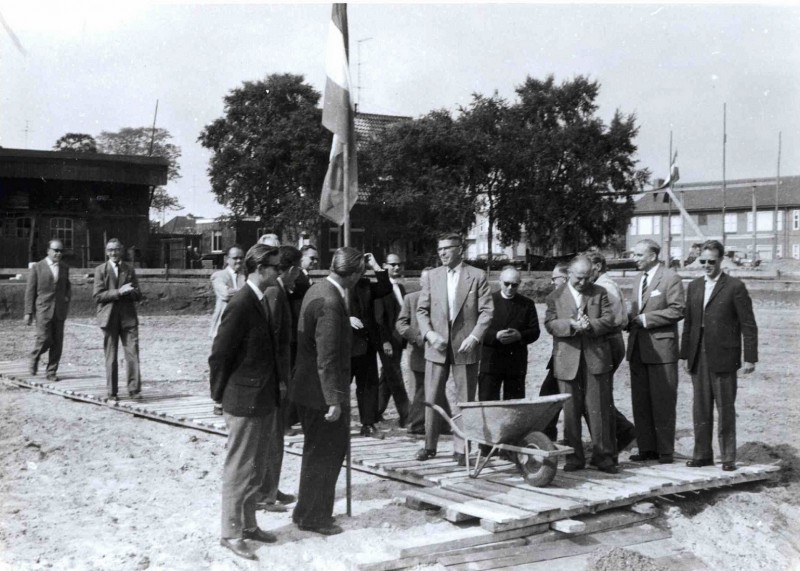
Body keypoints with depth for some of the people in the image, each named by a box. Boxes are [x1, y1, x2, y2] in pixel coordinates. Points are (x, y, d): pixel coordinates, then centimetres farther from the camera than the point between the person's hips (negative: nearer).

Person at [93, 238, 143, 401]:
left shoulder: (130, 269, 12)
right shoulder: (100, 270, 5)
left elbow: (137, 295, 9)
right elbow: (97, 296, -5)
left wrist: (126, 292, -13)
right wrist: (118, 292, -15)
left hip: (128, 317, 2)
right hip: (109, 317, -1)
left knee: (132, 353, -8)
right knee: (111, 357, 3)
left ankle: (134, 389, -6)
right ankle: (112, 392, 10)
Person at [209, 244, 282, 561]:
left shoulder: (261, 301, 9)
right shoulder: (241, 304, -20)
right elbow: (219, 355, -17)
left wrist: (275, 388, 14)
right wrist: (221, 395, -8)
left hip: (264, 400, 9)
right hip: (244, 402, -9)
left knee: (256, 469, 19)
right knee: (239, 470, 3)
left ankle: (248, 524, 32)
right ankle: (230, 533, 16)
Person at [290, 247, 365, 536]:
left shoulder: (318, 289, 5)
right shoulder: (330, 303, -25)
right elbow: (327, 359, -27)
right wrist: (334, 400, -24)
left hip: (308, 388, 10)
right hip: (320, 392, -10)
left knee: (319, 452, 21)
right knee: (323, 455, 5)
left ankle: (309, 511, 34)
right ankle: (312, 516, 18)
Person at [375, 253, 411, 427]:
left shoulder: (401, 288, 13)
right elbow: (379, 317, -15)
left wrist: (405, 339, 12)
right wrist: (385, 341, -19)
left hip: (398, 340, 8)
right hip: (387, 340, -8)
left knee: (387, 378, 14)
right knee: (395, 378, -3)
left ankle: (376, 413, 25)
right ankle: (405, 417, 0)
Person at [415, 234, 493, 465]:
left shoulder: (477, 276, 0)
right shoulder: (431, 276, 7)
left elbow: (486, 311, -2)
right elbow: (421, 310, 7)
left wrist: (474, 337, -14)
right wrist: (429, 334, -9)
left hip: (465, 347, -2)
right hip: (437, 346, 2)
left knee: (464, 399, 3)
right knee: (432, 398, 5)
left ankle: (460, 449, 10)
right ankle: (430, 445, 17)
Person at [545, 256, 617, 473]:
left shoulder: (599, 293, 9)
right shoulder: (555, 297, 8)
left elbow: (609, 320, 0)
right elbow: (550, 324, -2)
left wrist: (590, 325, -18)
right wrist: (571, 325, -18)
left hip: (595, 358, 0)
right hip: (567, 361, 0)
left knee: (599, 409, 0)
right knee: (570, 411, 5)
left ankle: (603, 456, 7)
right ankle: (574, 457, 13)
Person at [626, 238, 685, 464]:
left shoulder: (670, 278, -5)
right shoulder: (638, 280, 19)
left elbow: (677, 310, -14)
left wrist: (645, 318, -15)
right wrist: (630, 320, 2)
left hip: (661, 348, -7)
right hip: (638, 349, 7)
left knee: (663, 403, -1)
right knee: (640, 402, 8)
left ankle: (665, 451, 6)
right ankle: (646, 448, 16)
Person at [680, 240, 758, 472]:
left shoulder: (735, 287, -4)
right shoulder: (694, 286, 12)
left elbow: (748, 325, -5)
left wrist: (750, 357, -9)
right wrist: (686, 354, 11)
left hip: (723, 357, -5)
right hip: (699, 357, 5)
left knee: (725, 409, 1)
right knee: (700, 409, 8)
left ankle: (728, 457, 10)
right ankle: (702, 454, 16)